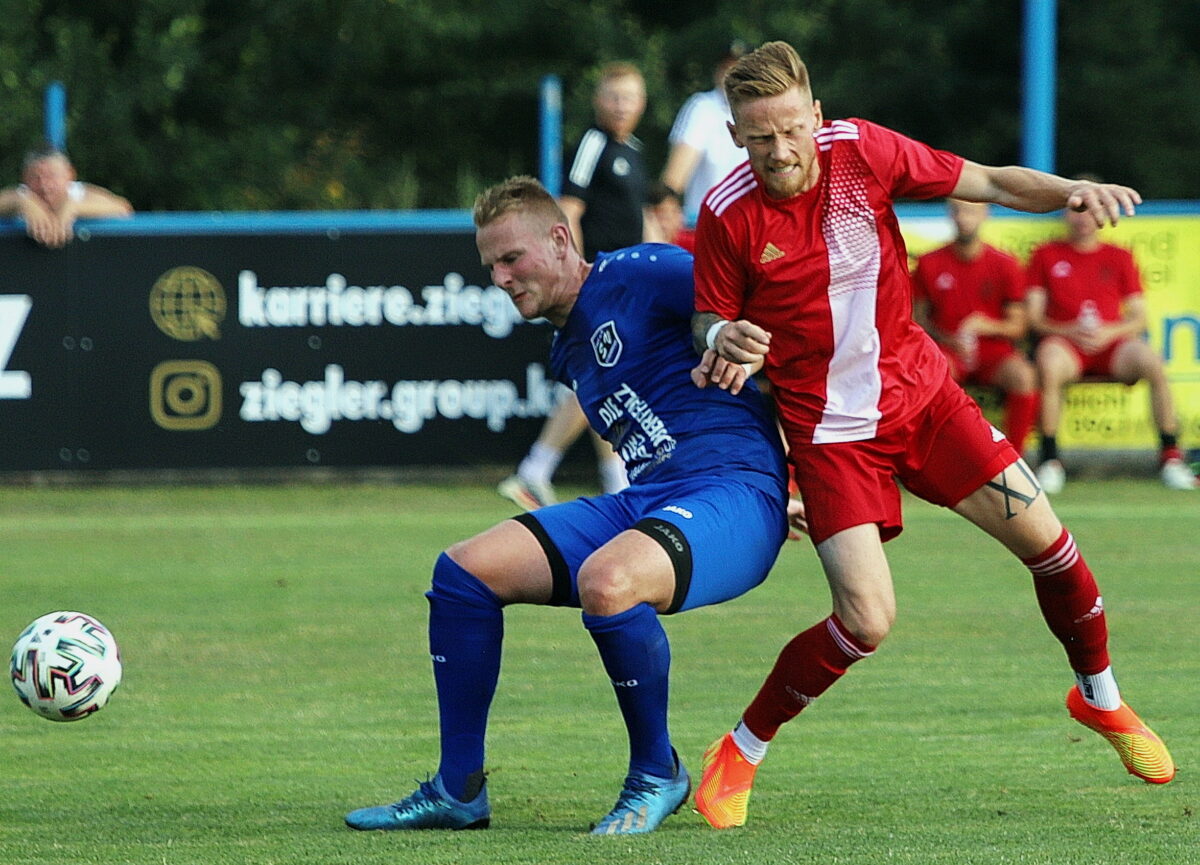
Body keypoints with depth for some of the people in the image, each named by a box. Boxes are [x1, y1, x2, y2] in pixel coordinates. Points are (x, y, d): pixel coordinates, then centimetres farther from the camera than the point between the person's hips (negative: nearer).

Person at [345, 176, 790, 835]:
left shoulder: (635, 275, -5)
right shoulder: (567, 353, 22)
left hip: (732, 490, -9)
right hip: (642, 502, 9)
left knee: (606, 581, -38)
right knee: (463, 569, -1)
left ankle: (657, 775, -13)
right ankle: (458, 791, 6)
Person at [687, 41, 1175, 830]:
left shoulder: (862, 151, -11)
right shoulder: (728, 215, -15)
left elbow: (991, 183, -5)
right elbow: (709, 321, -1)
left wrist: (1071, 192, -24)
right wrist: (723, 340, -26)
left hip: (924, 394, 3)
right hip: (831, 431, -3)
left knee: (1045, 540, 3)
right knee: (866, 621, -17)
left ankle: (1100, 698, 31)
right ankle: (740, 753, 3)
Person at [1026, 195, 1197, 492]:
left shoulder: (1119, 258, 17)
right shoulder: (1046, 256, 14)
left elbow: (1138, 319, 12)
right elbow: (1034, 317, 7)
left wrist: (1109, 332, -10)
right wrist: (1069, 332, -13)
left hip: (1111, 344, 2)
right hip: (1064, 343, -2)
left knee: (1152, 363, -31)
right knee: (1049, 364, -39)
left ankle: (1170, 454, -19)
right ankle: (1049, 458, -30)